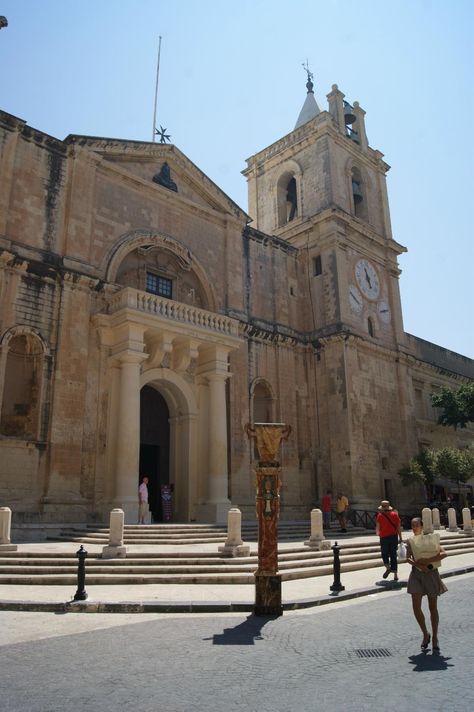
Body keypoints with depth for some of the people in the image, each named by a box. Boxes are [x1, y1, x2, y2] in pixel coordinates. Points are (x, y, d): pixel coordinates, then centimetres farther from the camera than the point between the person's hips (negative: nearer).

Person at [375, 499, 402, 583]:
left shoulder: (380, 516, -5)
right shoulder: (395, 514, 3)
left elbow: (377, 527, -5)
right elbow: (399, 526, 1)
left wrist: (377, 533, 16)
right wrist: (400, 537, 5)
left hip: (384, 537, -3)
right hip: (394, 536, 3)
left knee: (384, 553, 12)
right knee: (393, 555, 10)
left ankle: (388, 567, -13)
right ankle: (395, 574, 7)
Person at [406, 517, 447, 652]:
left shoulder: (431, 538, -3)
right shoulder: (410, 541, 4)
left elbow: (444, 553, -15)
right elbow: (408, 558, -5)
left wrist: (427, 560, -23)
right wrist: (417, 564, -25)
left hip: (431, 574, -1)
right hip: (416, 574, 2)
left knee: (433, 607, 8)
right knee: (416, 607, -7)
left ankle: (435, 638, 25)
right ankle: (425, 634, 16)